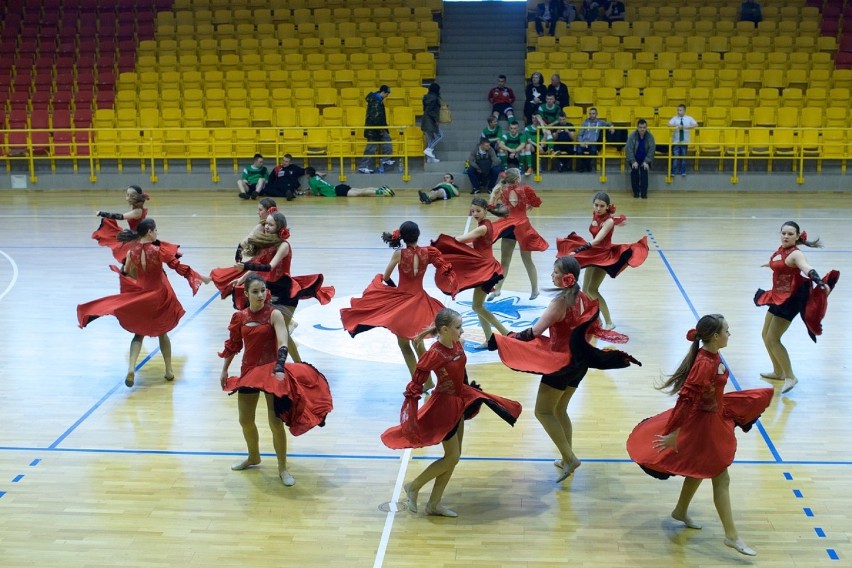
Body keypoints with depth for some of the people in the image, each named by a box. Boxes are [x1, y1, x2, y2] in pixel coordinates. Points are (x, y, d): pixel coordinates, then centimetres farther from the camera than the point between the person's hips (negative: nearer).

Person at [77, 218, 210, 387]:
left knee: (139, 333, 13)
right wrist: (202, 278, -4)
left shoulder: (132, 251, -6)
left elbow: (125, 273, 2)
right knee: (162, 332, 17)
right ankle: (169, 370, 23)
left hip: (140, 295, 2)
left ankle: (131, 368, -9)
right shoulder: (158, 250, -17)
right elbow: (178, 267, -13)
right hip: (159, 295, -2)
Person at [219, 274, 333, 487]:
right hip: (249, 371, 5)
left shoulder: (274, 314, -14)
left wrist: (279, 369, -38)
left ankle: (283, 468, 10)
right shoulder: (240, 317, -1)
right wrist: (224, 370, 15)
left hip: (271, 370, -5)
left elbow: (283, 343, -25)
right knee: (245, 420, 16)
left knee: (275, 422, -6)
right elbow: (233, 345, 11)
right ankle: (253, 457, 41)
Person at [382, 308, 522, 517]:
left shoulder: (457, 345, -5)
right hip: (444, 406, -8)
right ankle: (413, 486, 17)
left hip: (459, 402, 8)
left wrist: (469, 392, 24)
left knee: (454, 456, 14)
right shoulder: (434, 354, -27)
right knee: (452, 457, -1)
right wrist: (410, 417, -23)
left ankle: (434, 504, 24)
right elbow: (415, 385, -23)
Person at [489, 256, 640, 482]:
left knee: (543, 412, 2)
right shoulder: (582, 298, 3)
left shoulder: (559, 302, -21)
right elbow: (592, 329, 12)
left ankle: (569, 458, -3)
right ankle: (567, 459, 25)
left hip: (561, 362, -9)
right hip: (578, 361, 9)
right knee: (559, 411, 20)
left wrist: (507, 339, -18)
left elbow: (534, 332, -24)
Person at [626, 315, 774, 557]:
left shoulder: (713, 356, -1)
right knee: (720, 478, -2)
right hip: (702, 425, -10)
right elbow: (687, 400, -29)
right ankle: (731, 536, 6)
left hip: (712, 419, 10)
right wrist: (675, 434, -27)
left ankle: (681, 511, 44)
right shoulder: (705, 364, -30)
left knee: (699, 470, 25)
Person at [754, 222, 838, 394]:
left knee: (772, 339, -11)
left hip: (790, 299, -9)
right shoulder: (780, 250, 6)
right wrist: (770, 264, 55)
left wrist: (821, 283, -57)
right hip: (778, 297, 9)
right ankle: (778, 372, 33)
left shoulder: (795, 254, -18)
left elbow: (807, 269, -38)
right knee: (765, 335, 17)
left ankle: (790, 377, 0)